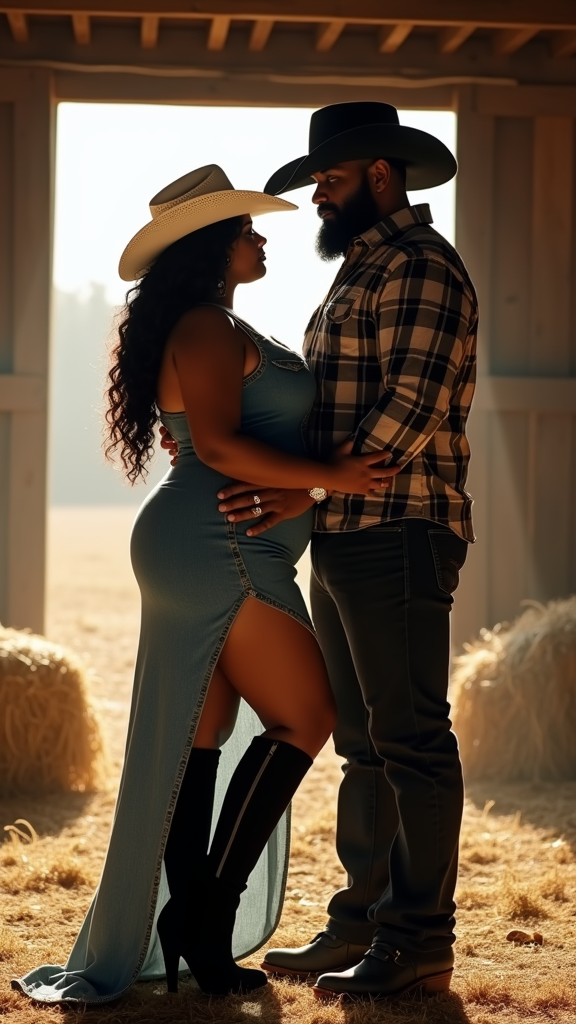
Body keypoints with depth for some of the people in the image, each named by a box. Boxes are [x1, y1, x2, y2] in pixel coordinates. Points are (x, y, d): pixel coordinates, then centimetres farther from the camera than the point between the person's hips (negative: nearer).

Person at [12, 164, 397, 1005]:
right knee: (303, 718, -7)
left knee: (199, 739, 8)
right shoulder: (207, 327, -11)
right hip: (221, 548, -10)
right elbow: (218, 444, -22)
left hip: (202, 556, 10)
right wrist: (328, 479, -19)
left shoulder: (212, 331, 21)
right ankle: (210, 910, -5)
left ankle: (190, 938, 11)